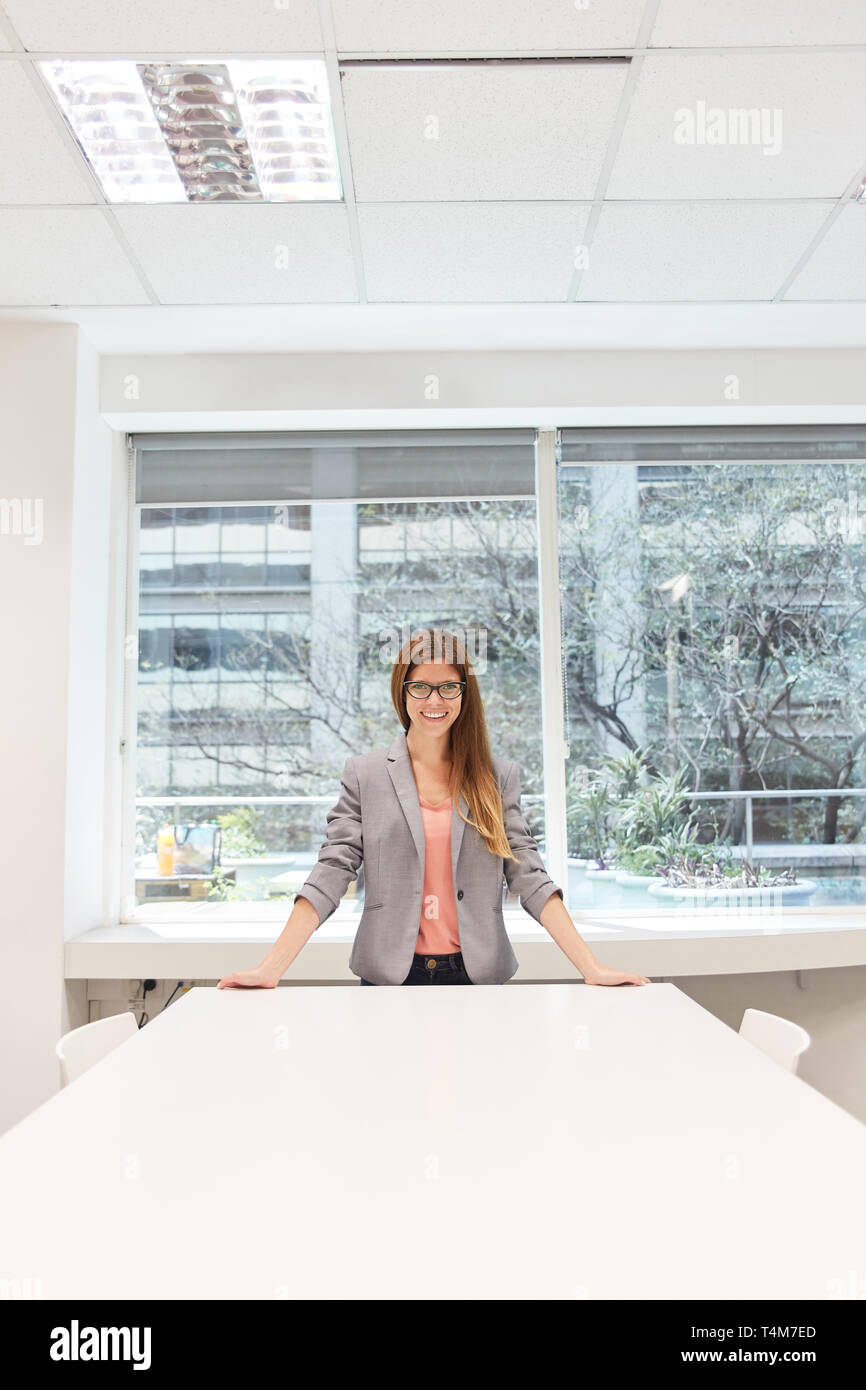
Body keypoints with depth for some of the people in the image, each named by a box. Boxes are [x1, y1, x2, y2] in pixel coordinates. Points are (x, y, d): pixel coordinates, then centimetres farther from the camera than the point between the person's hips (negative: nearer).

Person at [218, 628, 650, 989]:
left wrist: (591, 968, -10)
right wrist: (272, 968, -15)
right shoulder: (364, 774, 1)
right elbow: (330, 875, -5)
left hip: (476, 975, 1)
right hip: (390, 975, 0)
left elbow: (530, 879, 0)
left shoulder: (498, 777, 3)